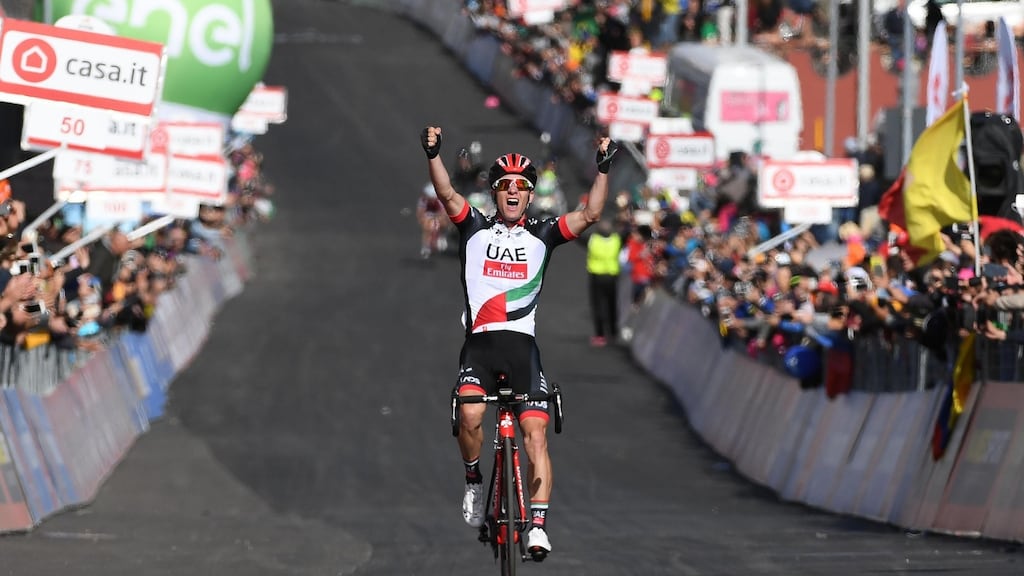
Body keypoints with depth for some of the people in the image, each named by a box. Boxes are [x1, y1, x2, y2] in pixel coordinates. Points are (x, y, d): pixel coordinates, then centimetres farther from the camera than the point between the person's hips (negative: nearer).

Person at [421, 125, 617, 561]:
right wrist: (433, 154, -22)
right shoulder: (475, 229, 9)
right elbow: (446, 195, -6)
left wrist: (603, 169, -12)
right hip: (479, 343, -1)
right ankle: (474, 483, 3)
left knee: (535, 432, -10)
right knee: (471, 414, -25)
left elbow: (590, 214, 0)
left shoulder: (541, 236, 10)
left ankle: (538, 526, -10)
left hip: (522, 345, 1)